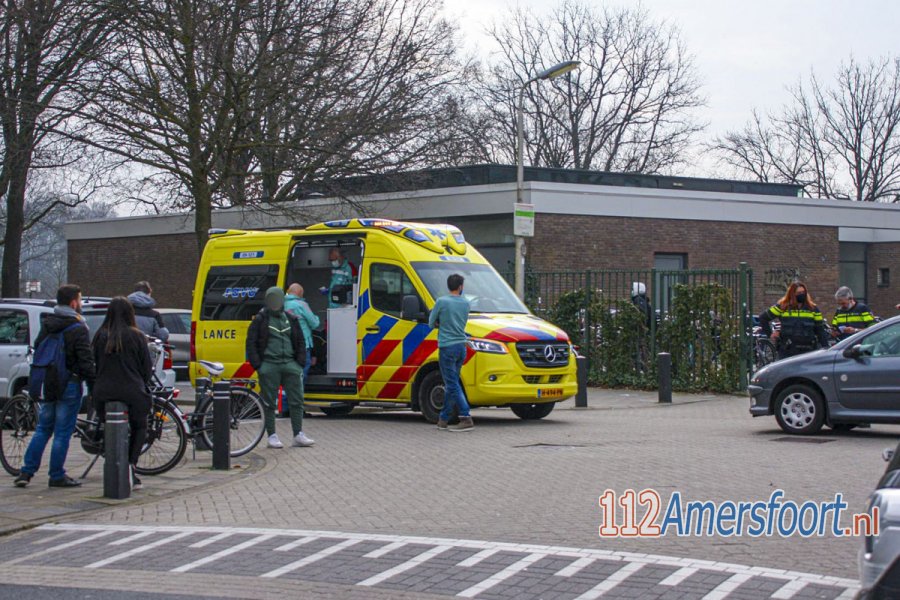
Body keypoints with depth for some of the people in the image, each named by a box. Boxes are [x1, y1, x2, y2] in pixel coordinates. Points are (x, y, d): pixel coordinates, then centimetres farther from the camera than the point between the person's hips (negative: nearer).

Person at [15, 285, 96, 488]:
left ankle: (26, 472, 9)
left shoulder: (47, 325, 10)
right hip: (68, 385, -6)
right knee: (62, 432, 1)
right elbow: (86, 362, -16)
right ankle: (57, 476, 6)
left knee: (42, 429, 14)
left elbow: (37, 351, 15)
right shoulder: (78, 329, -12)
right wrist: (94, 387, -11)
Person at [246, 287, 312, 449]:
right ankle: (272, 436, 7)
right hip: (269, 365, -3)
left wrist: (300, 362, 7)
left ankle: (298, 435, 4)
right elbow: (251, 343, 1)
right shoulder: (260, 320, 2)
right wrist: (257, 365, -7)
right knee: (269, 402, 1)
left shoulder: (291, 319, 14)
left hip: (289, 363, 3)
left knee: (296, 399, 0)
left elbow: (300, 342, 19)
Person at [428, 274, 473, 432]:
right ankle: (443, 419, 18)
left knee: (452, 385, -7)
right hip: (461, 346, 6)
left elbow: (431, 323, 0)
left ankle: (466, 418, -16)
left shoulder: (442, 302, -8)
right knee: (451, 384, 13)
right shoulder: (465, 303, 8)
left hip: (447, 347, -6)